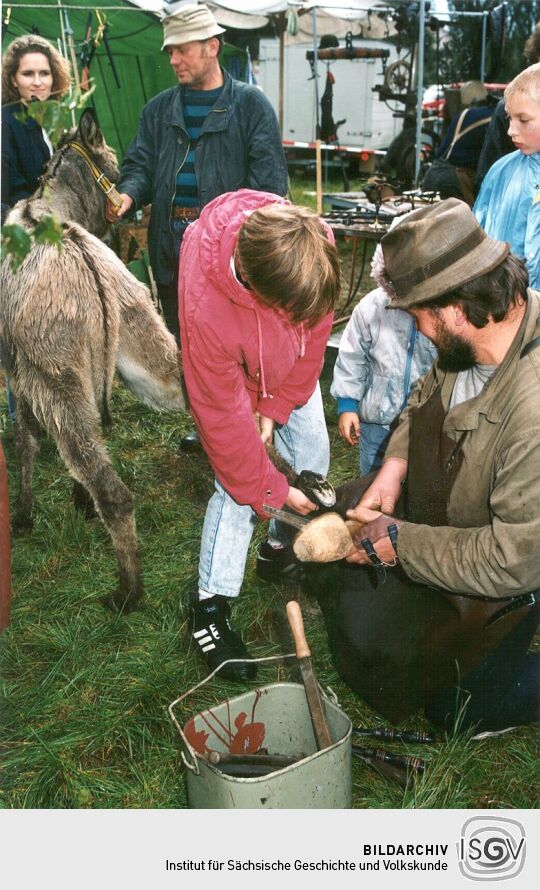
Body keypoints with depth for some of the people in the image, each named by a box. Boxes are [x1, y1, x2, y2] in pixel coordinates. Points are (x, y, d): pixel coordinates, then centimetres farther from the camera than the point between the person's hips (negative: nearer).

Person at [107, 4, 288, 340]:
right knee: (177, 335, 12)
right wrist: (128, 196, -12)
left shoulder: (251, 104, 1)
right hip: (170, 242, 5)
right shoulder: (159, 108, 15)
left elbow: (269, 177, -6)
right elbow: (141, 165, 11)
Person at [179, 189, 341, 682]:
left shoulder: (313, 247, -35)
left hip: (291, 366, 5)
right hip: (233, 374, -5)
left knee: (314, 455, 7)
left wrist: (277, 408, -14)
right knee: (239, 484, -10)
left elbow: (315, 326, -14)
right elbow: (223, 419, -31)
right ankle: (211, 608, 4)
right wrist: (274, 490, -22)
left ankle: (283, 549, 31)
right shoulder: (204, 304, -44)